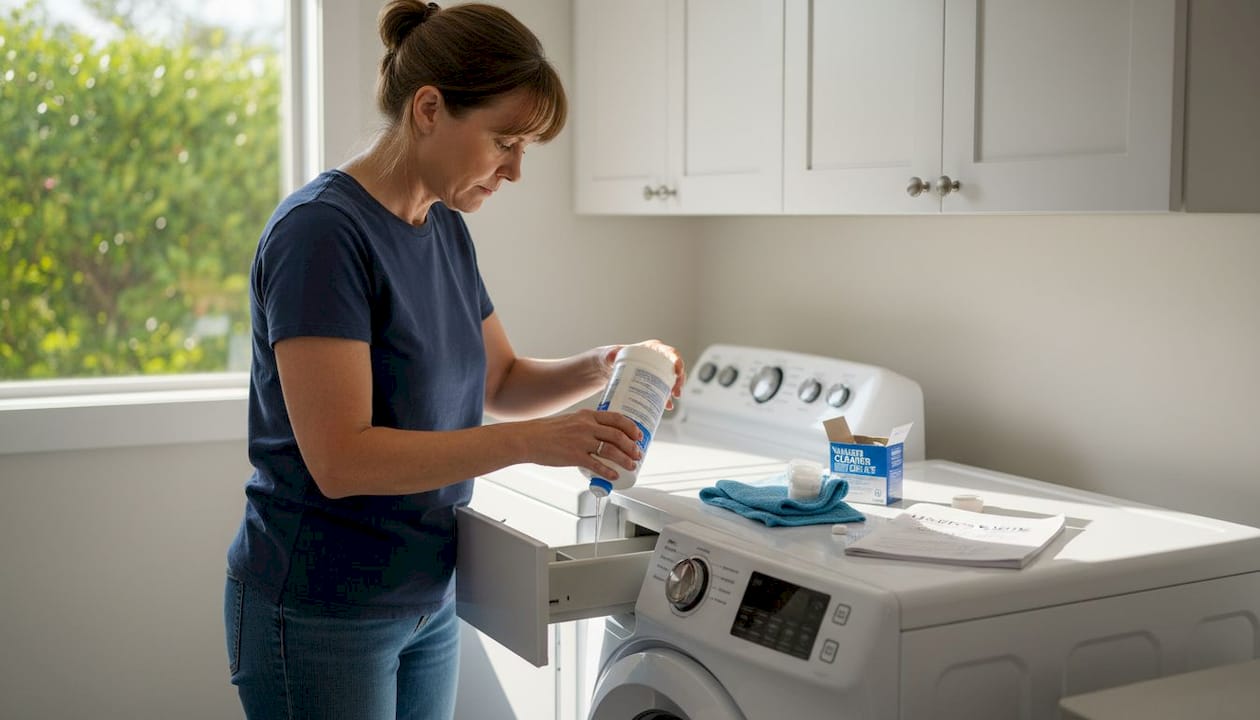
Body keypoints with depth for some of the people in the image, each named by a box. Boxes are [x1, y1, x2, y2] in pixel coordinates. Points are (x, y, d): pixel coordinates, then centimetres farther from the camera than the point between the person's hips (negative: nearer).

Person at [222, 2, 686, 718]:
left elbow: (500, 382, 13)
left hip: (429, 598, 8)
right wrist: (533, 441, -28)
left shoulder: (447, 230, 5)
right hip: (319, 612, -7)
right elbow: (340, 459, -25)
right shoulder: (322, 230, -20)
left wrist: (600, 367, -5)